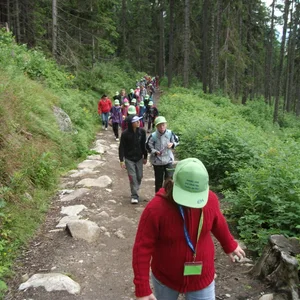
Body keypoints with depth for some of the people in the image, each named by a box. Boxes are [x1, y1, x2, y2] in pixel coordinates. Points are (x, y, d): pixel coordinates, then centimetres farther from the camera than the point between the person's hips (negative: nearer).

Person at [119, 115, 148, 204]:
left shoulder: (142, 132, -7)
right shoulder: (125, 134, -16)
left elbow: (144, 145, 3)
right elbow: (121, 147, -10)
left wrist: (145, 157, 8)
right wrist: (121, 160, -12)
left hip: (139, 158, 3)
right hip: (129, 159, -3)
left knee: (139, 176, 10)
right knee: (132, 177, -4)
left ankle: (135, 190, 35)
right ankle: (134, 196, 7)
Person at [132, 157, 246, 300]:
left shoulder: (210, 199, -18)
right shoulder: (155, 208, -29)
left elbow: (218, 224, 4)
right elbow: (142, 249, -23)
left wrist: (230, 246, 19)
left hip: (201, 279, 2)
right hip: (164, 278, -1)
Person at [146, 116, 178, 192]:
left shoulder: (170, 133, -11)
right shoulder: (153, 136, -18)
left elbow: (176, 142, 5)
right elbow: (148, 146, -5)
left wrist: (172, 144, -16)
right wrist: (155, 152, -19)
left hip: (168, 159, 2)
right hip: (157, 161, -1)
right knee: (159, 179, 11)